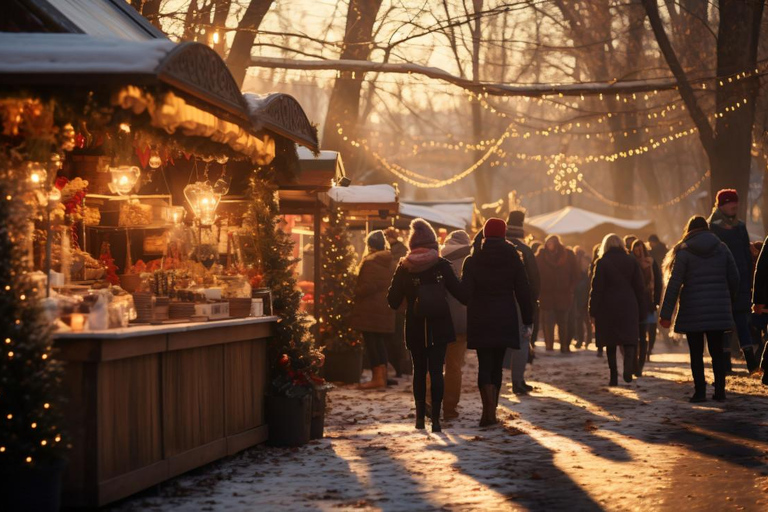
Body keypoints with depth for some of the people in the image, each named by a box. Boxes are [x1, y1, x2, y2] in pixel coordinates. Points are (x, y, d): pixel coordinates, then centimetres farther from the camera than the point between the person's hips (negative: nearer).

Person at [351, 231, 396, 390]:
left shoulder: (370, 261, -12)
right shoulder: (388, 261, 11)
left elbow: (368, 286, -19)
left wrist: (355, 293, -6)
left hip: (370, 309, -7)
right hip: (386, 310, 7)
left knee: (371, 343, -4)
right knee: (381, 343, 12)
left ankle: (377, 378, -7)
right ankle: (383, 376, 13)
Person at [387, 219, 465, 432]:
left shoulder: (404, 268, -3)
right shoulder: (442, 265, -7)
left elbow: (393, 301, 1)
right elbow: (460, 292, -4)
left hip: (415, 329, 1)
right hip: (439, 327, -1)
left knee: (419, 371, 14)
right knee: (436, 371, -1)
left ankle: (420, 416, 17)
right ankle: (435, 417, -8)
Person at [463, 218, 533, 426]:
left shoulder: (472, 261, -3)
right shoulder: (514, 260, 0)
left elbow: (465, 293, -9)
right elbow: (523, 293, -1)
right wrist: (528, 322, 3)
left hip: (480, 321, -1)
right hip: (505, 321, 2)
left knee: (485, 366, -1)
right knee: (497, 365, 13)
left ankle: (489, 411, -21)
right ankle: (490, 411, 16)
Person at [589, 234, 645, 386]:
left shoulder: (601, 262, -4)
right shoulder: (631, 261, 5)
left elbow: (596, 288, -6)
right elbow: (639, 287, 6)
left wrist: (593, 310, -2)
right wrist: (639, 308, 13)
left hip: (608, 307, -1)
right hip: (628, 306, 1)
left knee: (610, 343, 7)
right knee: (629, 338, 2)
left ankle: (614, 376, 6)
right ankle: (628, 367, -24)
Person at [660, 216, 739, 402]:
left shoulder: (683, 252, -3)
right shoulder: (722, 249, 6)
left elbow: (674, 284, -8)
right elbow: (734, 279, 7)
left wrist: (666, 314, -7)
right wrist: (729, 302, 23)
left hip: (693, 311, -3)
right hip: (718, 311, 3)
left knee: (696, 353, 3)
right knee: (717, 351, 10)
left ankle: (700, 391, -1)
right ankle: (720, 390, 7)